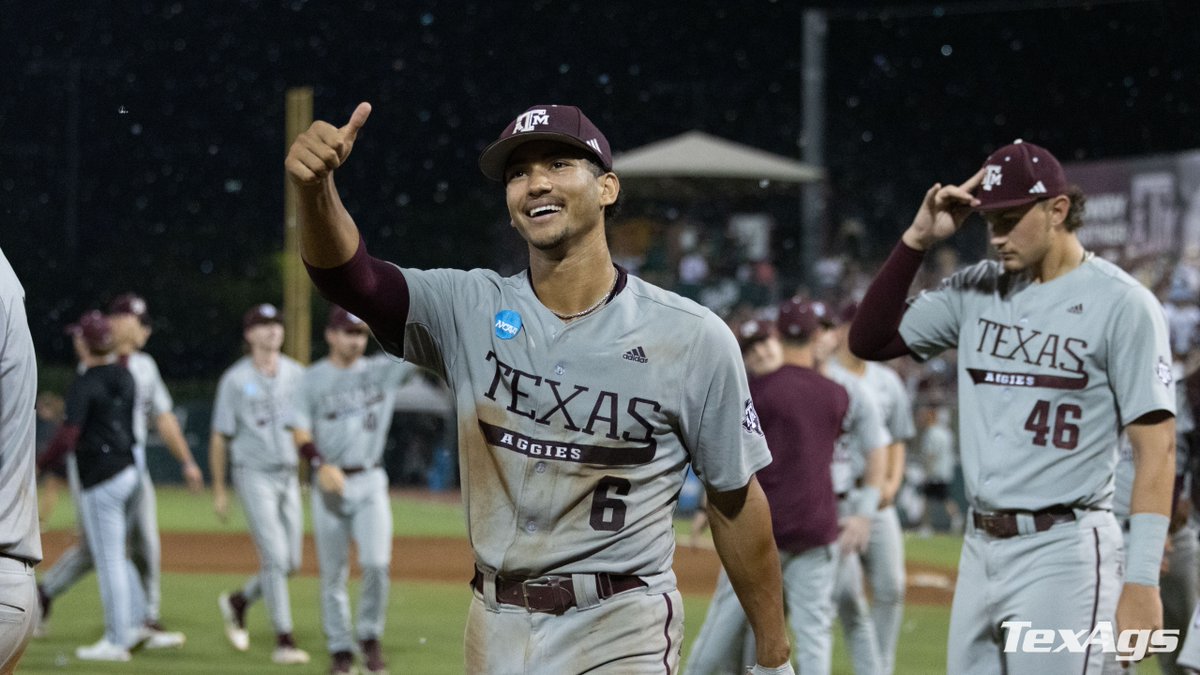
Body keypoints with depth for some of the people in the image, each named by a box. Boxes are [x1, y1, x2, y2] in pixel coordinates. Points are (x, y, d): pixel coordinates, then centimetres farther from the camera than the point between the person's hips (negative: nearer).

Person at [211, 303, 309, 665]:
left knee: (291, 563, 6)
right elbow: (220, 437, 0)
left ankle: (238, 602, 30)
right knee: (275, 557, -13)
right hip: (254, 475, -5)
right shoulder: (235, 380, -4)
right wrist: (219, 490, 0)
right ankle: (284, 640, -11)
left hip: (289, 476, 5)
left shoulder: (296, 374, 8)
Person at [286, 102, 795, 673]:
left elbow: (735, 499, 1)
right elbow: (349, 277, -14)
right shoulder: (470, 312, 1)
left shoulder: (694, 339, -6)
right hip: (497, 629, 4)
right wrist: (315, 188, -36)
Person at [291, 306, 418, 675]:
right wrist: (321, 465, -22)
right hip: (329, 483, 0)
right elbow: (300, 432, -5)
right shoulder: (312, 379, 2)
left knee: (376, 562, -14)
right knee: (333, 572, 3)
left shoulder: (382, 370, 6)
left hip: (370, 482, 0)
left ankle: (370, 638, 6)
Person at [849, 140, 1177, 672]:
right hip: (980, 549, 7)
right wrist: (917, 240, 0)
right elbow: (869, 340, 11)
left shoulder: (1122, 304, -9)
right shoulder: (976, 289, 10)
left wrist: (1141, 582, -19)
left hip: (1062, 552, -7)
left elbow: (1156, 448, -12)